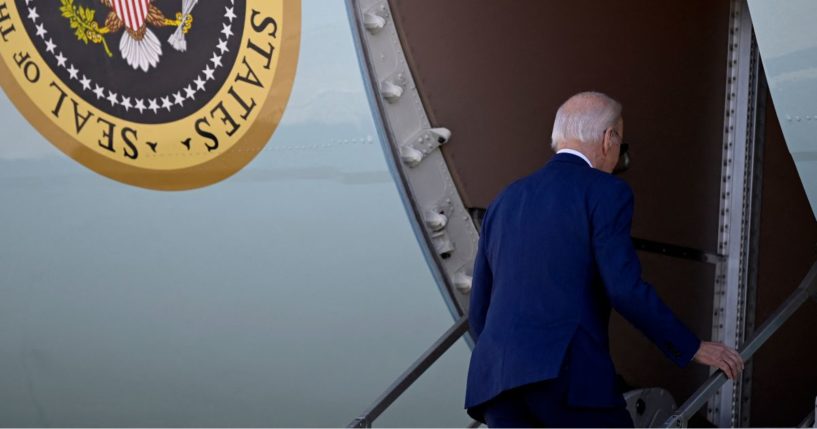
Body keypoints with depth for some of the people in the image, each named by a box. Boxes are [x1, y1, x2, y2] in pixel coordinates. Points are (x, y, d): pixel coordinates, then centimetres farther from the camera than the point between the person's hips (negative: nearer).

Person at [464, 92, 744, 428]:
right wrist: (693, 348, 3)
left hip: (495, 379, 6)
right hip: (566, 372, -6)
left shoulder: (504, 201, 22)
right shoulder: (605, 192, 2)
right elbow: (625, 290, -9)